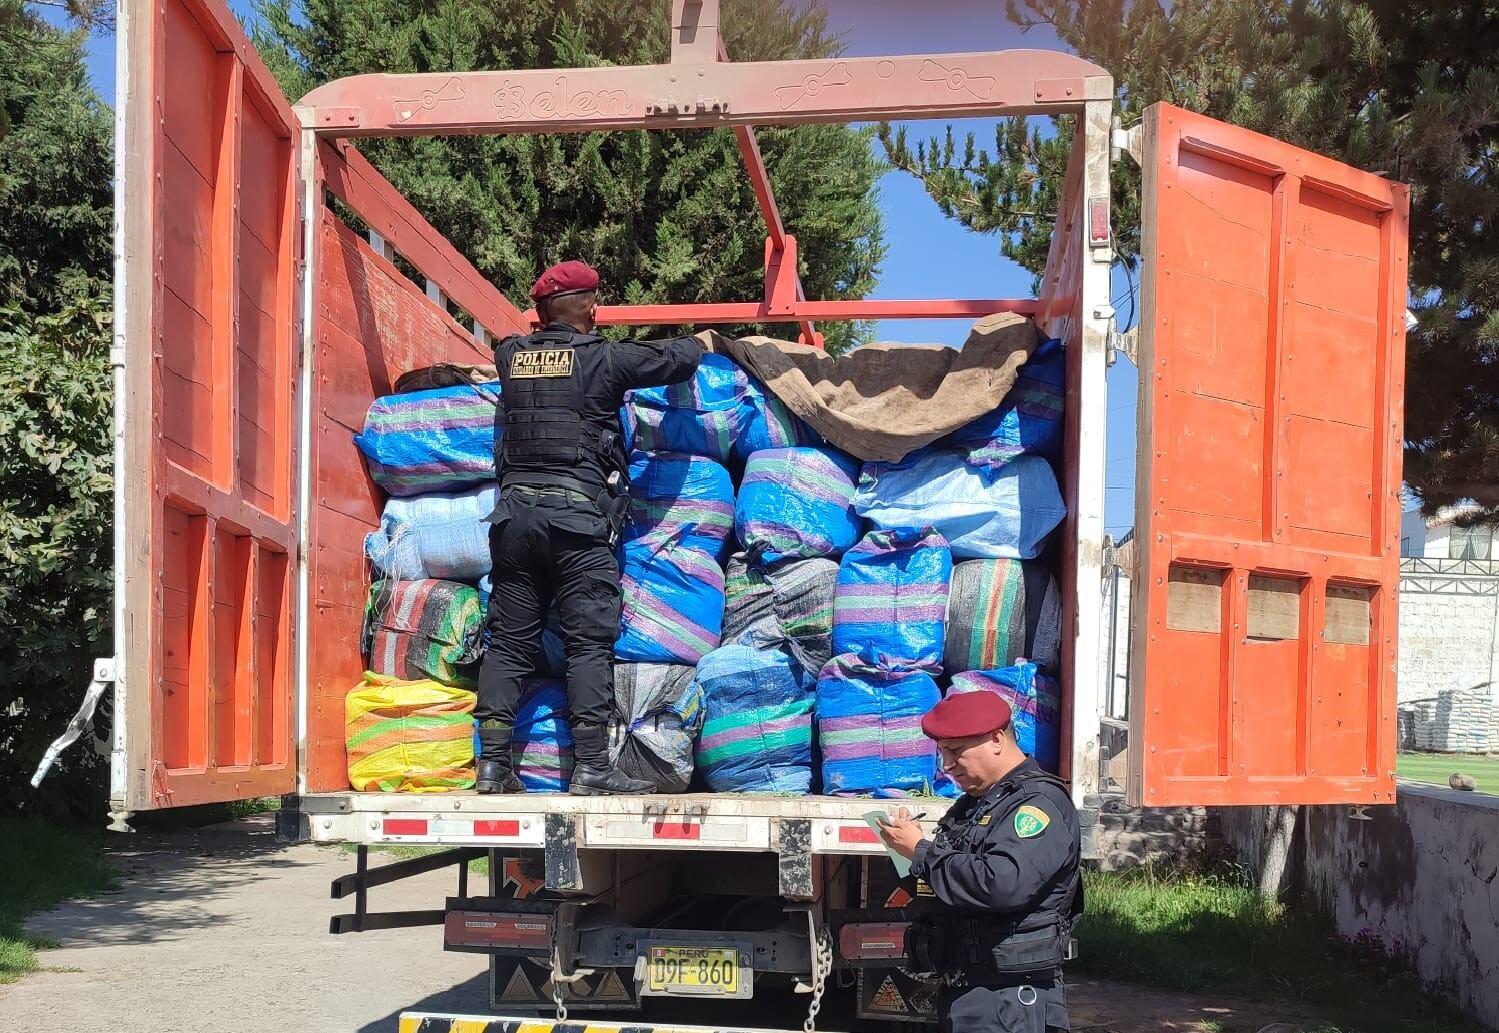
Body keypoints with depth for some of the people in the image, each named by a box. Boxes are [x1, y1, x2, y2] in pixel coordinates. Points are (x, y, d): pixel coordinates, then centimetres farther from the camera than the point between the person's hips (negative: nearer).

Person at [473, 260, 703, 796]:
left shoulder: (511, 357, 11)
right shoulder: (603, 358, -1)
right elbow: (678, 358, 7)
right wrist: (700, 342, 29)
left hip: (515, 510, 5)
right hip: (578, 514, -5)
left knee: (509, 640, 7)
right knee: (590, 642, -3)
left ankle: (492, 763, 5)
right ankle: (591, 767, -6)